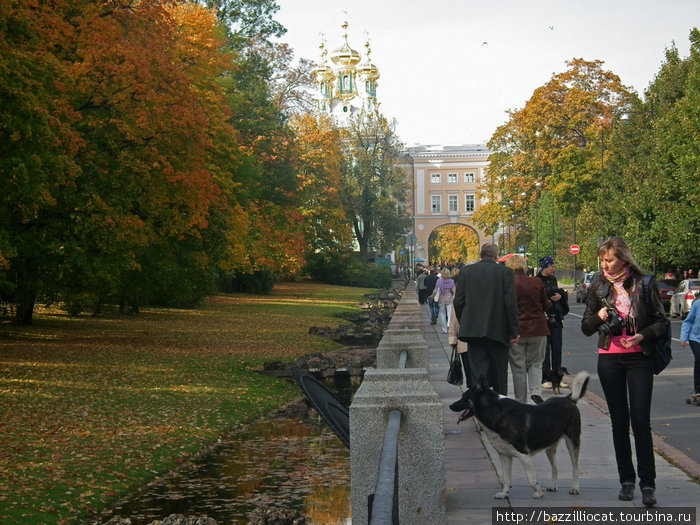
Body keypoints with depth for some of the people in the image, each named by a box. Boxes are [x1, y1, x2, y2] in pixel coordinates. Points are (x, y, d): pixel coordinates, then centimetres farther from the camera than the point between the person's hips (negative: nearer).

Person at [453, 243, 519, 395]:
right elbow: (511, 303, -8)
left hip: (473, 330, 1)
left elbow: (458, 301, 3)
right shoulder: (505, 272, -4)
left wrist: (463, 324, 15)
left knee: (477, 373, 1)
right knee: (499, 372, 12)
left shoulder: (467, 271, 3)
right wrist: (513, 331, -2)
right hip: (498, 330, -1)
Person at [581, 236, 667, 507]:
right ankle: (627, 480, 17)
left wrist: (643, 336, -16)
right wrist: (598, 316, -11)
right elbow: (586, 328, 10)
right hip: (609, 359, 3)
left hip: (639, 358, -3)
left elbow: (661, 321, 2)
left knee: (641, 420, -8)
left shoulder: (644, 284, -2)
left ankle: (647, 484, -3)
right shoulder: (598, 286, 6)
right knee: (619, 421, 8)